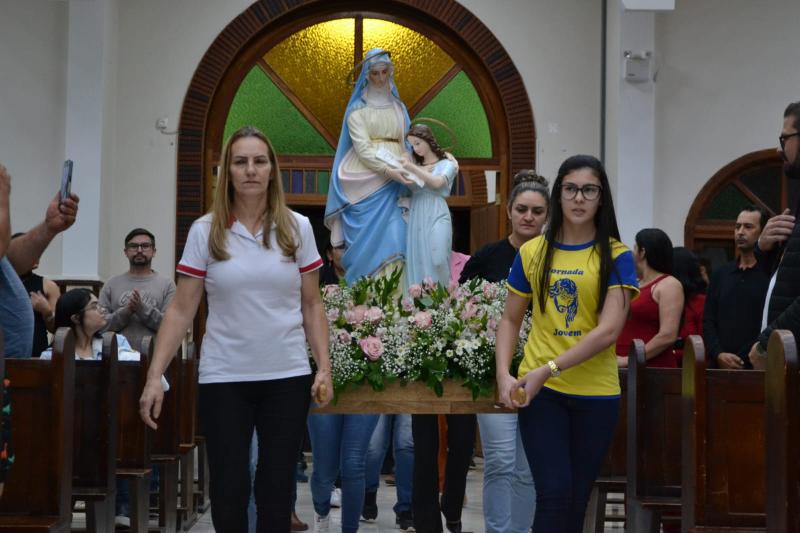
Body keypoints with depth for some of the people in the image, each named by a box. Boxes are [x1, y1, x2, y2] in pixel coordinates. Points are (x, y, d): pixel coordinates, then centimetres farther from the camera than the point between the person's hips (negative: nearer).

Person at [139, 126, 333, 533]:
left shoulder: (297, 229, 3)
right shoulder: (205, 232, -1)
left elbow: (312, 306, 8)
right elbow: (180, 311, -1)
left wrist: (324, 368, -1)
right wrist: (154, 377, -8)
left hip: (287, 376, 1)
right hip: (223, 378, -1)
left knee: (276, 487, 7)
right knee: (229, 489, 2)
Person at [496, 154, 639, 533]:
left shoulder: (616, 257, -2)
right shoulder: (532, 253, 4)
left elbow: (609, 330, -12)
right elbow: (510, 320, 11)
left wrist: (549, 368, -19)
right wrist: (503, 375, -6)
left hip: (596, 393, 0)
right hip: (539, 391, 0)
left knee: (577, 499, 10)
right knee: (554, 494, -10)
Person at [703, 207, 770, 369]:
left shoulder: (771, 275, -3)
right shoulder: (721, 274, 15)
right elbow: (708, 321, 11)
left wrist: (744, 360, -14)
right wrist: (718, 355, -5)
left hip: (757, 367, -4)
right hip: (721, 366, 4)